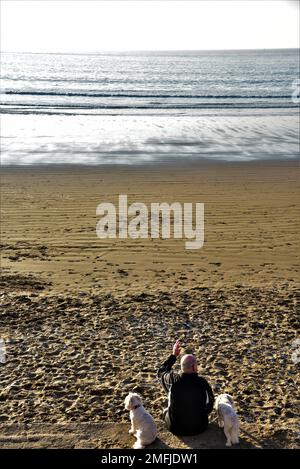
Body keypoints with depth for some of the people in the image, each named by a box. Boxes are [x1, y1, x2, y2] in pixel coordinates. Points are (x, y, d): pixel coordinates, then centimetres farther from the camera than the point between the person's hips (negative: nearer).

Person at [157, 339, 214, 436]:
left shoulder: (173, 380, -23)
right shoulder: (202, 383, -24)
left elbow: (161, 372, 1)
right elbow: (210, 403, -4)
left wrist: (173, 355, 5)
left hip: (175, 428, 0)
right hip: (198, 428, 1)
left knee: (166, 411, 31)